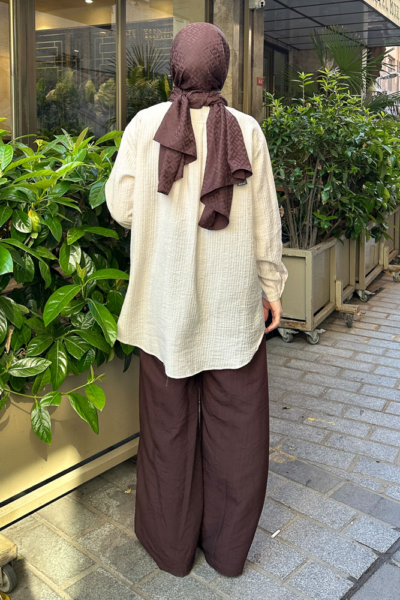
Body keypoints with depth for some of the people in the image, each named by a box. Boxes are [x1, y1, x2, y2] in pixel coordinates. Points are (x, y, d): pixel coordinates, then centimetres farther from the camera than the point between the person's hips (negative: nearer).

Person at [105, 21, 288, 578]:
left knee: (170, 421, 14)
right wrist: (271, 284, 9)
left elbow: (122, 207, -4)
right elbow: (264, 219, -2)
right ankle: (228, 546, 29)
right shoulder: (247, 130, -4)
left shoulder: (145, 125, -6)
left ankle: (172, 542, 30)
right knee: (234, 423, 13)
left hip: (164, 299, 0)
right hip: (233, 302, 0)